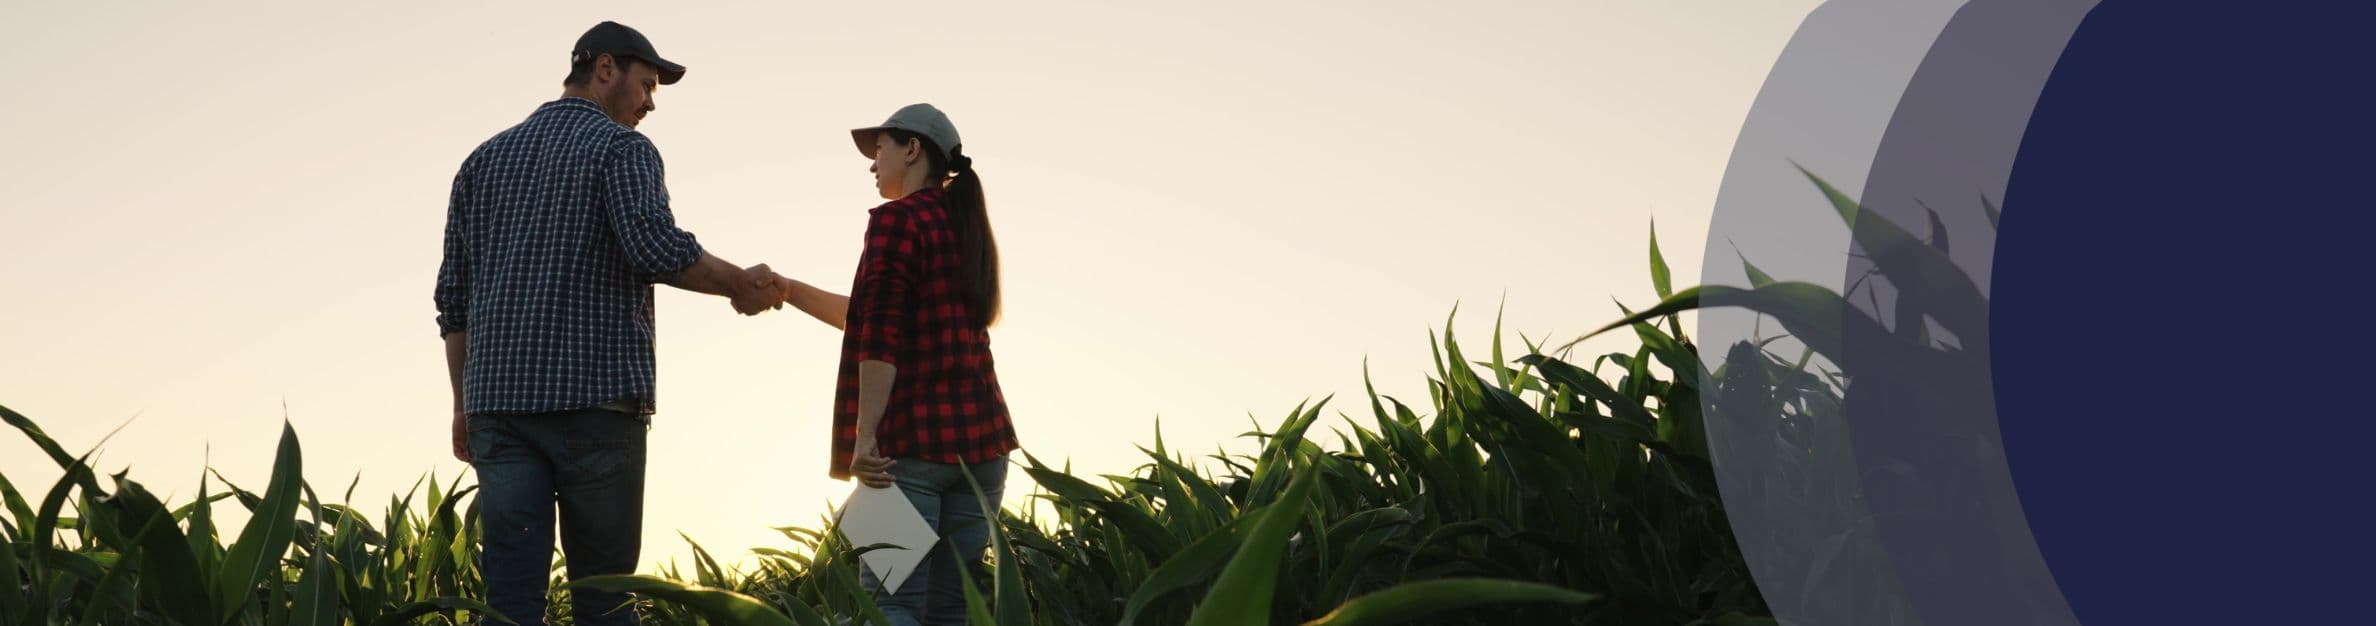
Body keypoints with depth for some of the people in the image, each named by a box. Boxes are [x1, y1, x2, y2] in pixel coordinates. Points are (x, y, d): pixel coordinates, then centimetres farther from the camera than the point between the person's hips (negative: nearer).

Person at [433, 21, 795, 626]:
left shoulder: (485, 158, 20)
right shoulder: (622, 148, 2)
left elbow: (453, 294, 16)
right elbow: (657, 247, -16)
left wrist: (464, 404, 19)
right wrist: (741, 285, -3)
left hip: (498, 397, 5)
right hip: (596, 396, -5)